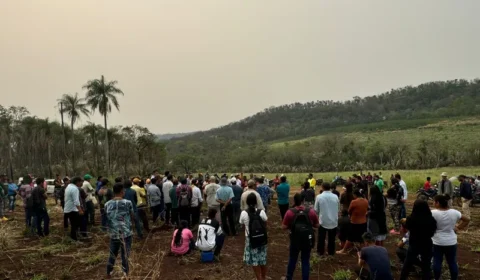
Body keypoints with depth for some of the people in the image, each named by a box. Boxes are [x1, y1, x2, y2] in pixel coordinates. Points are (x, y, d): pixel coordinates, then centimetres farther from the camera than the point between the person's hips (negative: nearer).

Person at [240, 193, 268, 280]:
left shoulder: (244, 213, -16)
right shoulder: (261, 212, -14)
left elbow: (242, 224, -1)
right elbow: (265, 224, -2)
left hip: (250, 239, -2)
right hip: (262, 238, 2)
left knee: (254, 260, 14)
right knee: (263, 259, 20)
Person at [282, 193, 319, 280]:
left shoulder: (290, 212, -14)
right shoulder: (311, 211, -9)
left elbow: (284, 227, -11)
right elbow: (317, 225, 1)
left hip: (295, 240, 0)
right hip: (308, 240, 0)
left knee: (292, 260, 20)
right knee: (306, 261, 13)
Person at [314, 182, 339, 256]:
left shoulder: (319, 197, -12)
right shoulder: (335, 197, -5)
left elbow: (316, 210, -6)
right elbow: (337, 208, 5)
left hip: (323, 221, -2)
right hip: (334, 221, 2)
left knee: (321, 238, 16)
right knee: (332, 238, 18)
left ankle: (320, 252, 26)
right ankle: (331, 252, 29)